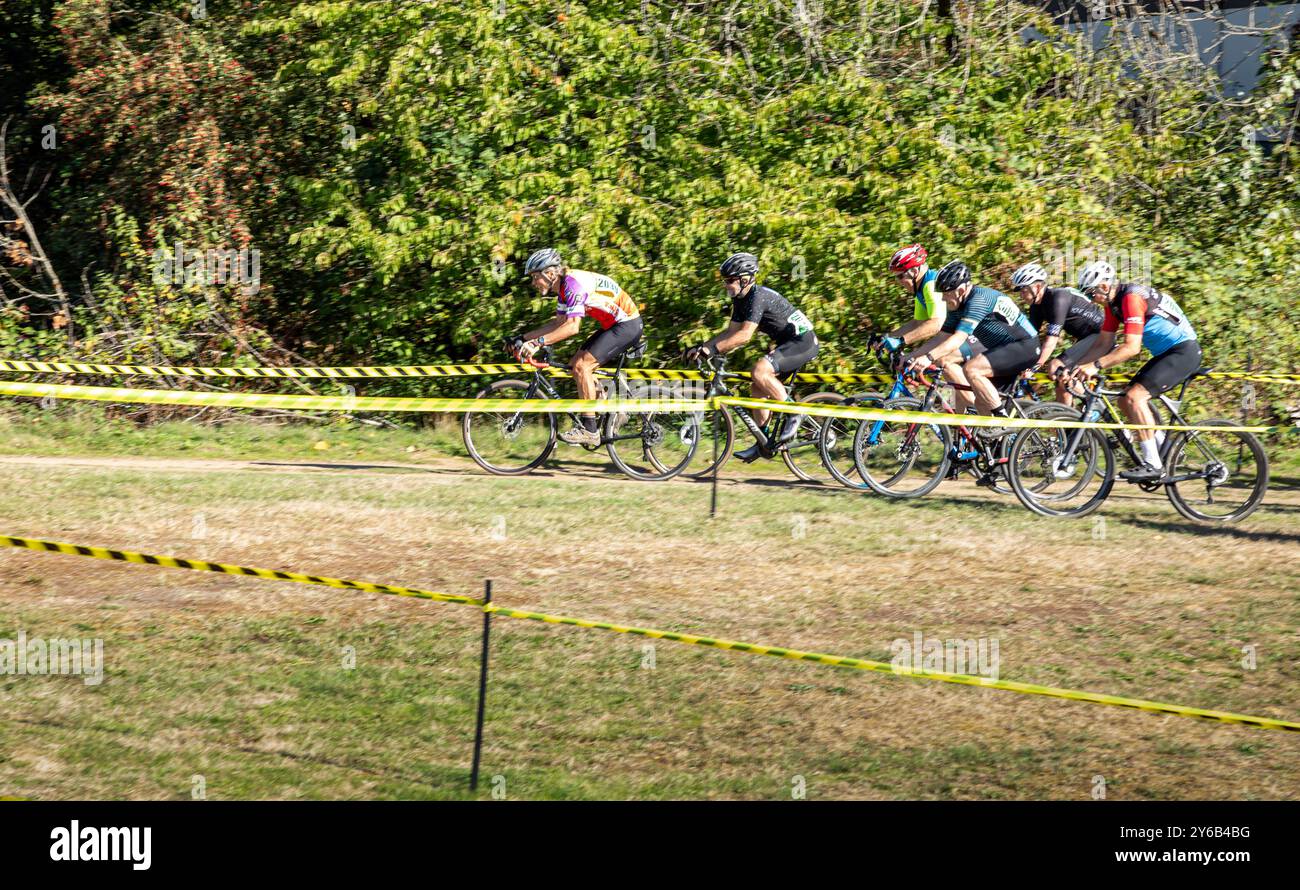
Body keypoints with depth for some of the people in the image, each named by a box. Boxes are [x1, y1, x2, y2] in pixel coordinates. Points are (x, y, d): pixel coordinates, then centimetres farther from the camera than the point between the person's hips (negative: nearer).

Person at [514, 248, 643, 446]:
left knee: (582, 366, -17)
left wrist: (538, 342, -36)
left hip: (628, 325, -10)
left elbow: (572, 326, -32)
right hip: (613, 325, 10)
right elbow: (559, 322, 16)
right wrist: (525, 338, 10)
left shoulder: (574, 284, -23)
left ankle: (589, 430, -14)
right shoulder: (563, 288, 8)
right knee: (575, 365, 8)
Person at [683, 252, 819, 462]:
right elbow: (732, 332, 10)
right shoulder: (740, 299, 8)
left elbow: (744, 335, -31)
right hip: (787, 343, 10)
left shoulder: (758, 297, -22)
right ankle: (763, 444, 13)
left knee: (759, 371, -27)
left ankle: (794, 414, -14)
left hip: (803, 342, -10)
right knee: (758, 389, 7)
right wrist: (701, 347, -1)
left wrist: (714, 348, -36)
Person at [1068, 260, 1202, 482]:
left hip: (1184, 350, -10)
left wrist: (1095, 366, -33)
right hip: (1165, 353, 10)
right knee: (1125, 401, 6)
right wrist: (1077, 366, -3)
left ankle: (1153, 465, -19)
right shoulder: (1113, 302, 7)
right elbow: (1103, 344, 10)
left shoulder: (1132, 297, -22)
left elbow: (1131, 347, -29)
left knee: (1135, 396, -22)